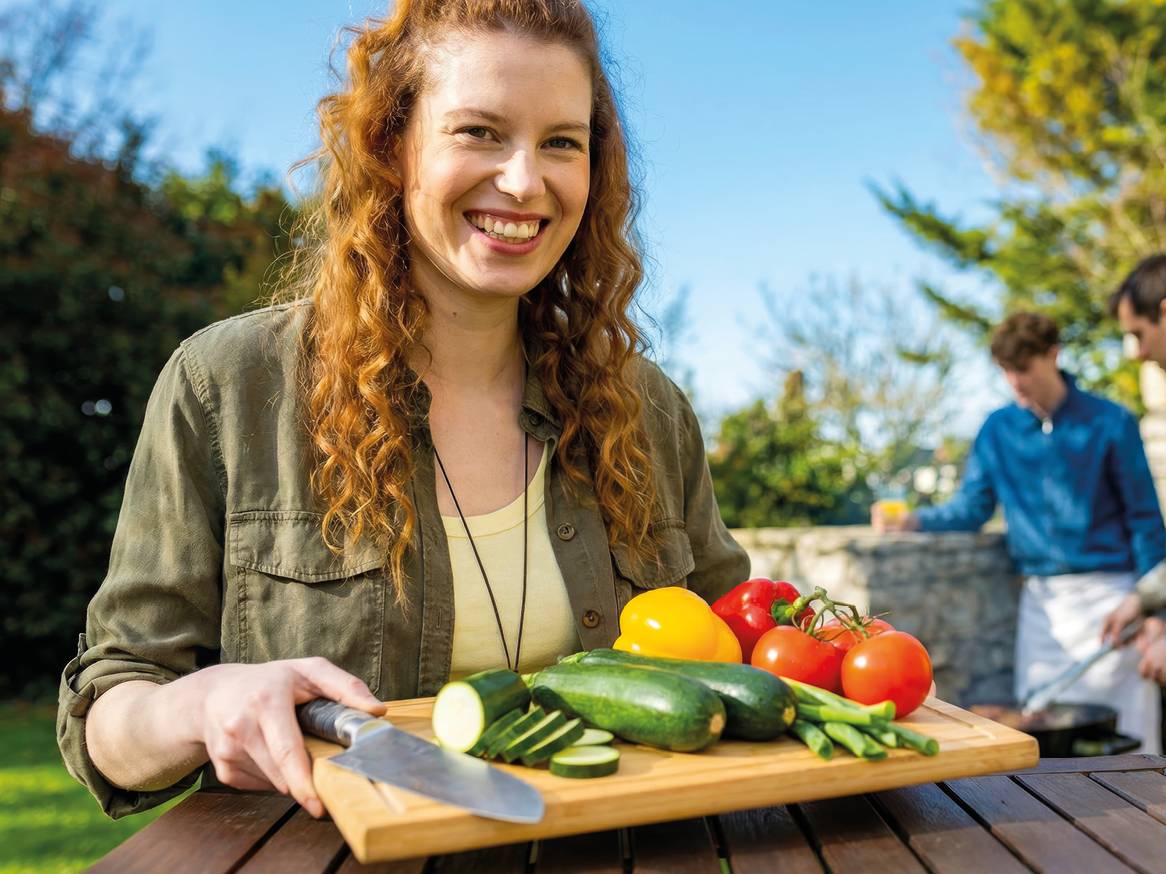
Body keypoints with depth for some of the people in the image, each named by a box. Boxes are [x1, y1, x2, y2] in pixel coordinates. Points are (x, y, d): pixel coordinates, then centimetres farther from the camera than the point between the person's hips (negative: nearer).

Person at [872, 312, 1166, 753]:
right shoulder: (998, 429, 6)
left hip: (1108, 594, -3)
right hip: (1041, 598, 3)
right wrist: (912, 521, -14)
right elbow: (970, 508, 5)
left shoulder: (1109, 422, -2)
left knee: (1122, 734, 1)